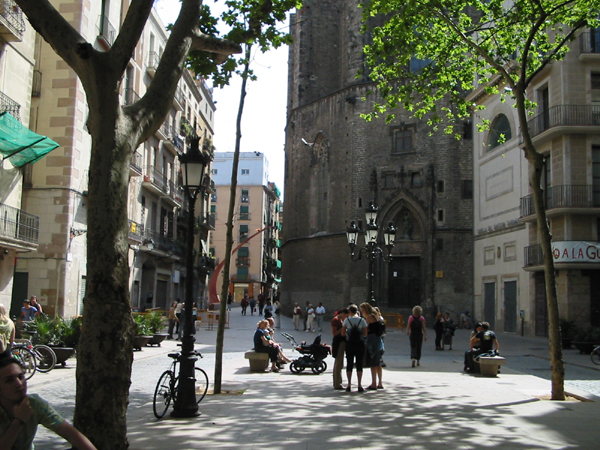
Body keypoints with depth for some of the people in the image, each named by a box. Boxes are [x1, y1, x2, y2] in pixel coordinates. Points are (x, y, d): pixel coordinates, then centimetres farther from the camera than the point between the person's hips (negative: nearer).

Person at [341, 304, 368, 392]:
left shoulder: (347, 320, -3)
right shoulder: (362, 320, -2)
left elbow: (343, 333, -4)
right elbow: (365, 333, -2)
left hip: (349, 344, 0)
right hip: (360, 344, 0)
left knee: (349, 364, 7)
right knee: (359, 364, 4)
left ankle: (349, 385, 6)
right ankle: (359, 386, 2)